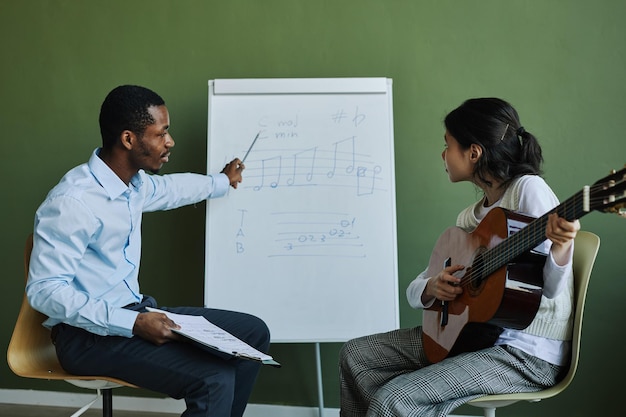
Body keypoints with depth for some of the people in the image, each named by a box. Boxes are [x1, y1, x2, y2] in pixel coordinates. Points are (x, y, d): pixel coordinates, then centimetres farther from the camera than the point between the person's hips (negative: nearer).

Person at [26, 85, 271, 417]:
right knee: (215, 380, -26)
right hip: (89, 333, -9)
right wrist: (131, 324, -28)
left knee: (253, 332, 6)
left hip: (134, 310, 9)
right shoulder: (72, 201, -23)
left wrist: (222, 181, 42)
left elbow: (170, 187, 28)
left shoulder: (134, 182, 4)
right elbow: (43, 289, -24)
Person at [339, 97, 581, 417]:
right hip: (468, 330, 8)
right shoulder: (470, 217, 11)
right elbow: (415, 290, 11)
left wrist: (561, 245, -39)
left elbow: (550, 288, -19)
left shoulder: (527, 189, -11)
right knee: (355, 355, 4)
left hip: (527, 352, -8)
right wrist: (432, 287, -11)